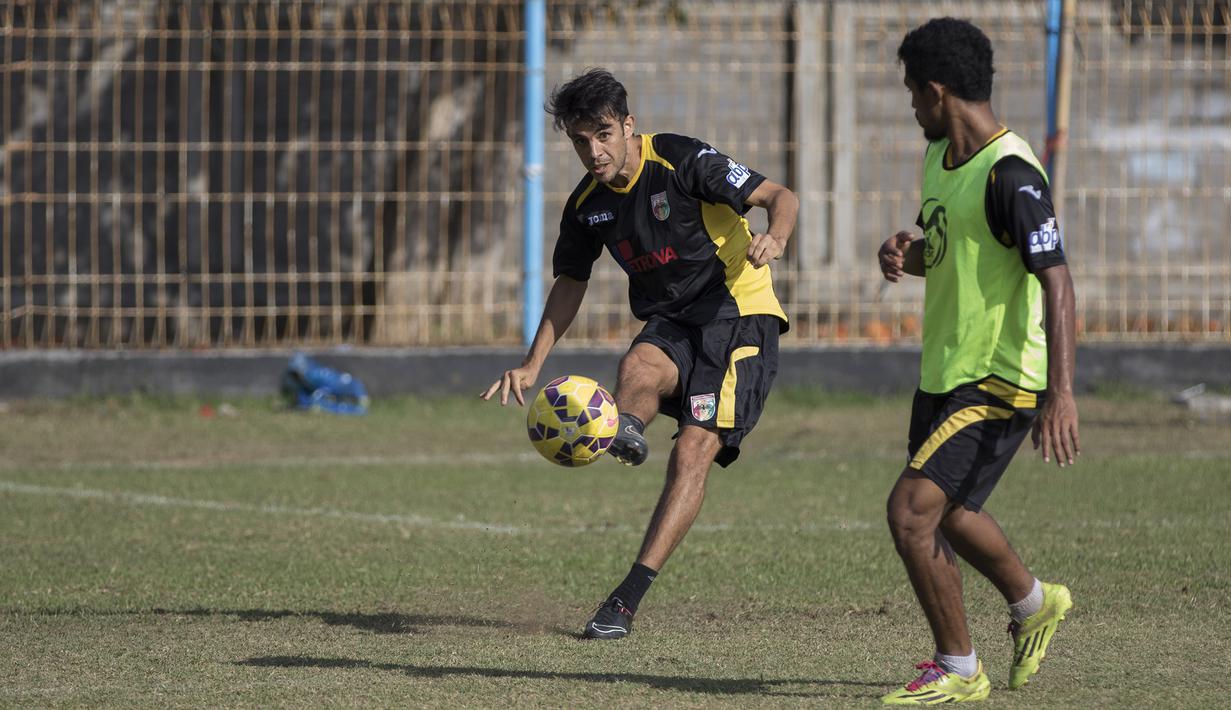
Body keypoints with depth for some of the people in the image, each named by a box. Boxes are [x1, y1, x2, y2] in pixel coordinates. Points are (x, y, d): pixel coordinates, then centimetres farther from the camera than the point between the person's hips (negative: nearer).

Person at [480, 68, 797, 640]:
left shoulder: (682, 161, -16)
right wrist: (533, 364, 9)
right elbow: (570, 282, 17)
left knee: (693, 452, -19)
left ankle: (629, 597, -21)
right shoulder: (587, 203, 2)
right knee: (637, 368, -32)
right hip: (670, 323, 7)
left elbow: (780, 197, -14)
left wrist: (774, 238, -37)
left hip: (740, 317, -7)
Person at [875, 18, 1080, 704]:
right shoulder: (942, 157, 8)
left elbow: (1057, 283, -26)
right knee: (950, 513, 24)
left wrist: (1061, 392, -34)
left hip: (1000, 383, -10)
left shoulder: (1010, 176, -22)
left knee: (911, 511, -15)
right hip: (944, 372, 10)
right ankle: (1034, 604, 50)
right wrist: (906, 254, 0)